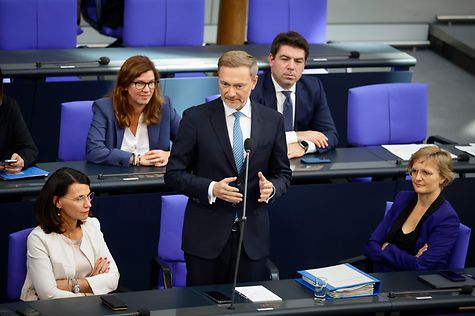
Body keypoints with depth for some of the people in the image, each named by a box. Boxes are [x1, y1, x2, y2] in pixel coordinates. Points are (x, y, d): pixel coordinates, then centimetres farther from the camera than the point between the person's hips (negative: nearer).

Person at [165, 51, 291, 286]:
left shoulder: (272, 121, 4)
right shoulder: (195, 118, -4)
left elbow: (282, 173, 12)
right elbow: (174, 174, -2)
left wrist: (271, 187, -11)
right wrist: (211, 189, -18)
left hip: (253, 237, 2)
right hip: (206, 235, -2)